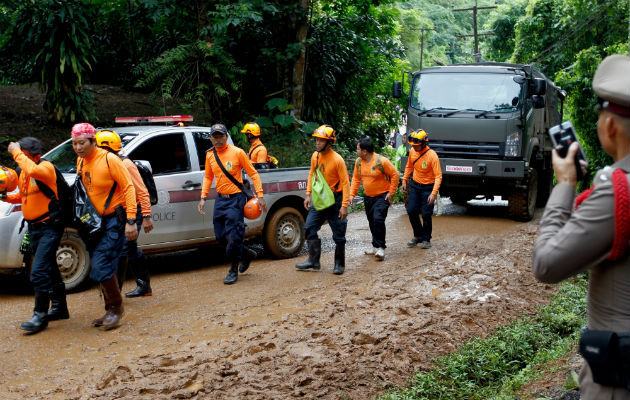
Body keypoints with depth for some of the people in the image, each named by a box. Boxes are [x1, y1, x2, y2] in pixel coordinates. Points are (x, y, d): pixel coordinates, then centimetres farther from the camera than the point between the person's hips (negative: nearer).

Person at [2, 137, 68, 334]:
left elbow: (33, 170, -40)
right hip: (34, 227, 9)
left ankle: (40, 315, -6)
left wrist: (16, 152, -29)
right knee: (49, 269, 18)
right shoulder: (23, 172, 10)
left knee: (39, 272, -14)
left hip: (49, 227, -9)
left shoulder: (46, 167, -16)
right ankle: (60, 308, 31)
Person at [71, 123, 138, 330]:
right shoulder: (80, 162, 6)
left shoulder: (109, 160, -15)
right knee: (102, 268, 11)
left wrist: (131, 220, -20)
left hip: (114, 219, -7)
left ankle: (116, 307, 4)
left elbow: (128, 187, -15)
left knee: (101, 268, -14)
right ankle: (111, 312, 24)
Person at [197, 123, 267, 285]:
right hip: (220, 199, 6)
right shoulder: (210, 155, 7)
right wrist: (203, 197, 8)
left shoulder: (237, 153, -8)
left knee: (233, 235, -8)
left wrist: (260, 195, -9)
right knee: (220, 235, 7)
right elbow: (208, 177, 18)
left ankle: (234, 270, 8)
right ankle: (247, 254, 30)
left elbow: (253, 173, -3)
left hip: (236, 198, -6)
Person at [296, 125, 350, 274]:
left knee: (338, 234, 2)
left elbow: (345, 183, -15)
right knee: (310, 228, 3)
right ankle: (313, 261, 11)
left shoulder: (337, 160, -17)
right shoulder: (315, 156, 1)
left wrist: (344, 206, -19)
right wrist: (308, 195, 8)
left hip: (335, 200, -6)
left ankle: (339, 264, 15)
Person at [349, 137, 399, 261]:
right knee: (371, 222, 14)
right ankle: (375, 246, 31)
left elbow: (395, 175, -11)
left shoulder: (381, 161, -19)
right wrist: (352, 195, 0)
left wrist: (391, 193, -12)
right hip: (368, 197, 7)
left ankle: (380, 248, -14)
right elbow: (356, 179, 9)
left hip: (382, 196, -6)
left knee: (378, 218, -22)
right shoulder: (359, 162, -1)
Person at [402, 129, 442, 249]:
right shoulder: (412, 152, -4)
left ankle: (426, 239, 14)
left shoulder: (432, 155, -23)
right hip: (415, 185, 5)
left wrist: (433, 193, -29)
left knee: (426, 214, -3)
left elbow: (438, 176, -23)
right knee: (411, 211, 2)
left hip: (428, 187, -5)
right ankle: (418, 236, 21)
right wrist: (404, 181, 14)